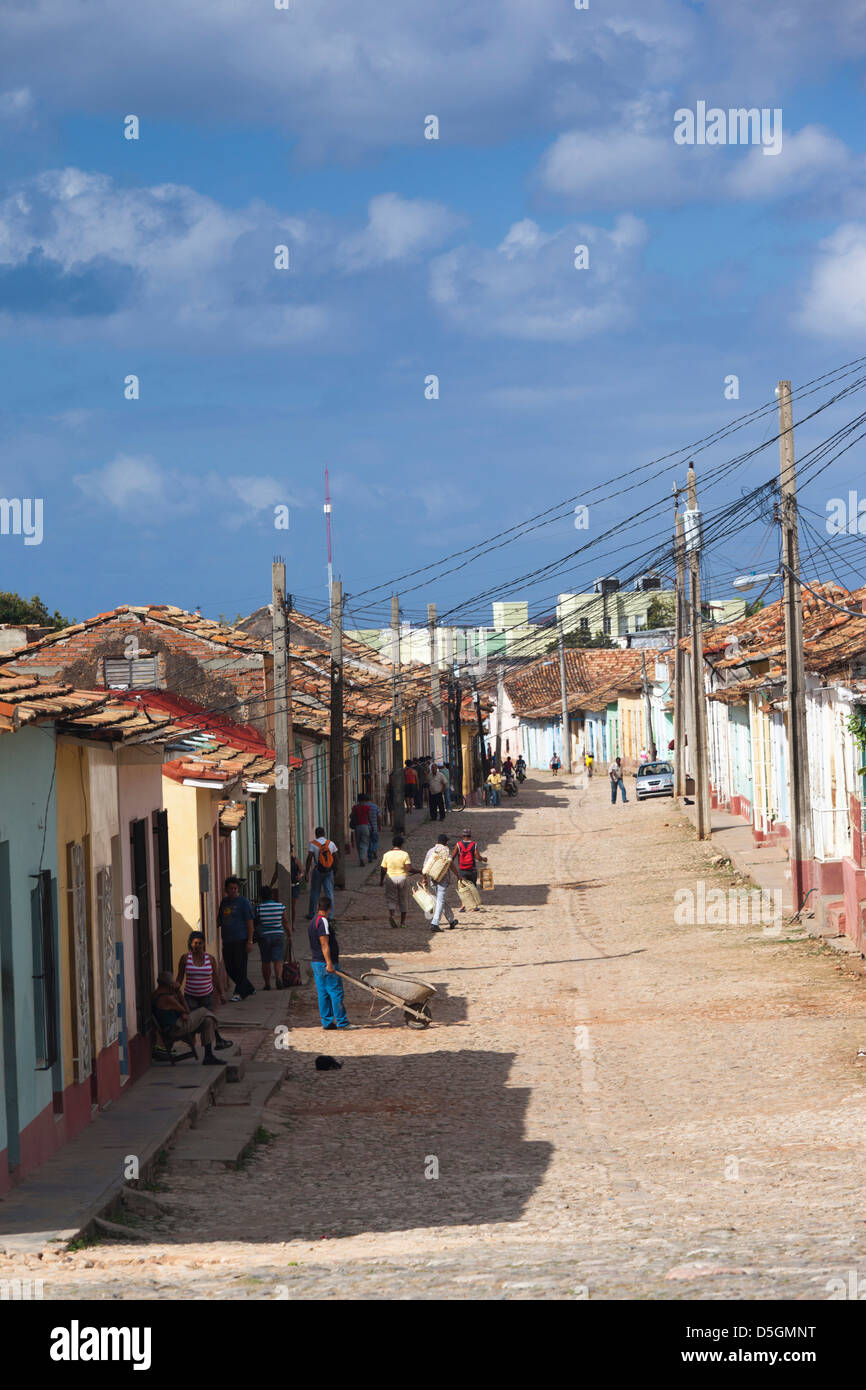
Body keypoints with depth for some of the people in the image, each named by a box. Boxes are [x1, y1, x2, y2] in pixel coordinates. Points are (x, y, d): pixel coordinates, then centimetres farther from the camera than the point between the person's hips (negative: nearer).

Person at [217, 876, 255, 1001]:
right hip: (227, 941, 6)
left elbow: (250, 923, -6)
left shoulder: (244, 902, -4)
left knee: (240, 968, -5)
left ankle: (239, 993, 1)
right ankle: (249, 988, 23)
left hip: (240, 941, -6)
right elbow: (219, 920, 22)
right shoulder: (224, 902, 13)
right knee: (230, 969, 8)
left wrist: (249, 941, -11)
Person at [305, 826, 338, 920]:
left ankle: (311, 915, 13)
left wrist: (306, 871, -5)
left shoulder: (312, 844, -6)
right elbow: (335, 858, 8)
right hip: (329, 871, 2)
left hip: (317, 870, -2)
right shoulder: (331, 843, 4)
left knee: (315, 893, 8)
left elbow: (309, 859, -10)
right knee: (329, 893, 4)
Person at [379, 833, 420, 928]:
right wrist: (419, 871, 5)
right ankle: (402, 921, 14)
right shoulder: (404, 854, -7)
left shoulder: (387, 855, -3)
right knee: (403, 900, 11)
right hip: (403, 878, 0)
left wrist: (381, 881, 14)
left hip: (390, 878, 0)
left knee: (391, 899, 6)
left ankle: (391, 914, -21)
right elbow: (409, 869, -13)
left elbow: (383, 870, 1)